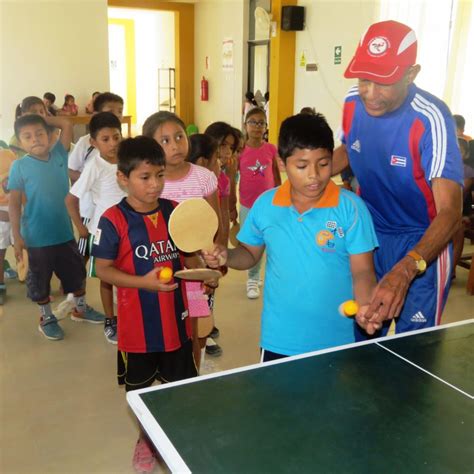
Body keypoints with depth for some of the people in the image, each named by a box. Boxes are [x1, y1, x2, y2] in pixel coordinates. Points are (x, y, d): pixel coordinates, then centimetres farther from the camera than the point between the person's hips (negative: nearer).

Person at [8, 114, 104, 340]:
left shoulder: (58, 155, -2)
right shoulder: (19, 166, -12)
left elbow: (67, 124, -4)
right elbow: (14, 202, -10)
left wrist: (43, 118, -5)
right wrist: (17, 236, -12)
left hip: (64, 232, 4)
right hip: (37, 236, -4)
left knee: (77, 273, 19)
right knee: (40, 279, 13)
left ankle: (80, 309, 42)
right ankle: (46, 318, 34)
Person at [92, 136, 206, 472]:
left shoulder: (175, 212, -3)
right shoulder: (113, 221, -16)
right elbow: (103, 269, -12)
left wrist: (204, 270, -14)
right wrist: (144, 282, -24)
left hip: (175, 318, 3)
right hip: (137, 322, -3)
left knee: (180, 382, 17)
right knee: (139, 387, 18)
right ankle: (145, 439, 43)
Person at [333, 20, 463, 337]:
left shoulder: (430, 119, -27)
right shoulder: (353, 102, -11)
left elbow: (450, 211, -35)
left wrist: (404, 270, -51)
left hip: (422, 244, -4)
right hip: (369, 233, 5)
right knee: (360, 333, 16)